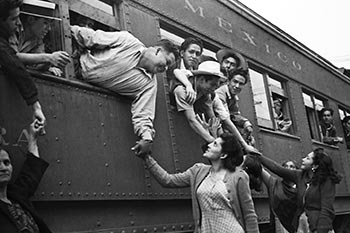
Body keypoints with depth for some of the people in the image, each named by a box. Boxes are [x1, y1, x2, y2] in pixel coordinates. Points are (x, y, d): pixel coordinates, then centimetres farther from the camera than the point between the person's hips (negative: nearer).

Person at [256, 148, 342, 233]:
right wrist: (258, 155, 8)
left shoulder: (327, 181, -11)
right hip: (299, 226, 5)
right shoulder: (300, 175, 4)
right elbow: (277, 168, 7)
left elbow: (327, 211, -16)